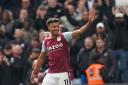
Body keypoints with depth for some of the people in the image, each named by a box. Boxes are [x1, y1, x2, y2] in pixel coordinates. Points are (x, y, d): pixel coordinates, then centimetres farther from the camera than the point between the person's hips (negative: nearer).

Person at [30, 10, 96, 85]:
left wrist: (89, 23, -34)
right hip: (51, 74, 4)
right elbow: (41, 58, 19)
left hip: (64, 73, -4)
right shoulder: (46, 42, 8)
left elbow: (79, 31, -18)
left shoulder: (64, 37, -4)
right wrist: (35, 72, 22)